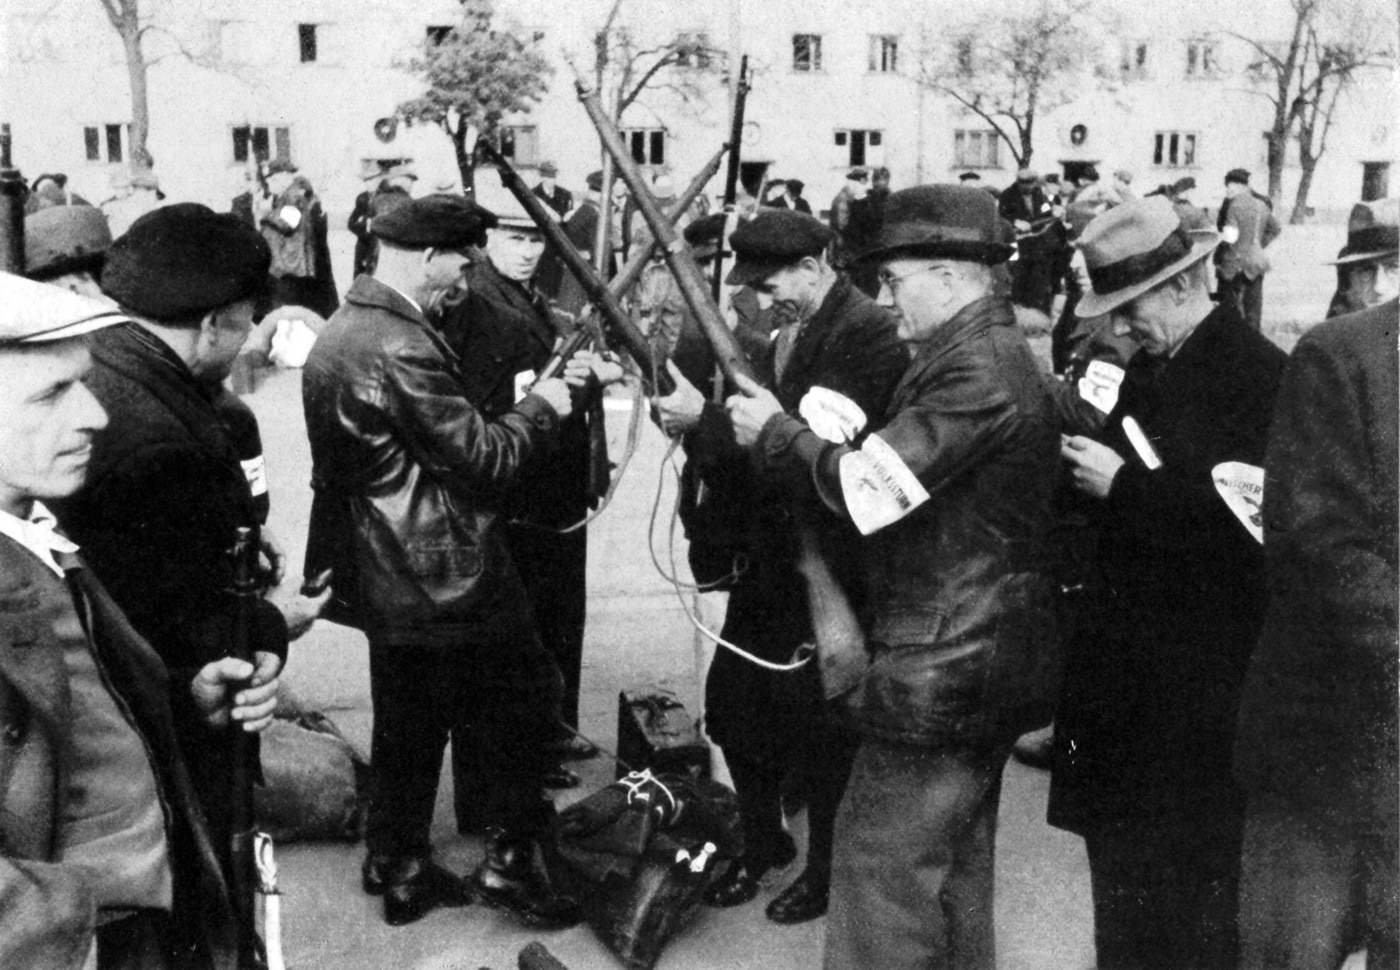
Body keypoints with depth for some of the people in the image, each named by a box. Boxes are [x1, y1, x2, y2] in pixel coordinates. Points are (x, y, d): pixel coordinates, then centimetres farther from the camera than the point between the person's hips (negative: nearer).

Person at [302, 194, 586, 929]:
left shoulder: (339, 333, 9)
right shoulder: (402, 349, -23)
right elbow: (482, 459, -19)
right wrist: (540, 407, -4)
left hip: (388, 577, 10)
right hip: (445, 577, -10)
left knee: (407, 727, 20)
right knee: (528, 698, 7)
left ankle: (398, 868, 32)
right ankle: (509, 860, 14)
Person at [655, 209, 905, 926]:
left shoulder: (868, 333, -17)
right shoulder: (784, 331, 9)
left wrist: (706, 420, -25)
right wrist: (690, 413, -7)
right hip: (765, 558, 8)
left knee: (819, 730, 7)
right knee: (732, 705, 15)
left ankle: (826, 869, 29)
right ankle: (763, 843, 36)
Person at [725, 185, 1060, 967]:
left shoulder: (977, 369, -20)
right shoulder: (996, 352, 14)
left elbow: (867, 485, -23)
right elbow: (895, 464, 15)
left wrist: (775, 430, -8)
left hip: (941, 670, -10)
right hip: (977, 660, 10)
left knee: (881, 869, -1)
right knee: (954, 870, 21)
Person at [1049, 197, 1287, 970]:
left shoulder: (1259, 375, -14)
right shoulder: (1150, 368, 11)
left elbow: (1247, 525, -22)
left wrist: (1125, 486, -20)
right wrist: (1086, 463, -5)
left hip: (1197, 695, -7)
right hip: (1126, 673, 8)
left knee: (1186, 907, 6)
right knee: (1120, 880, 18)